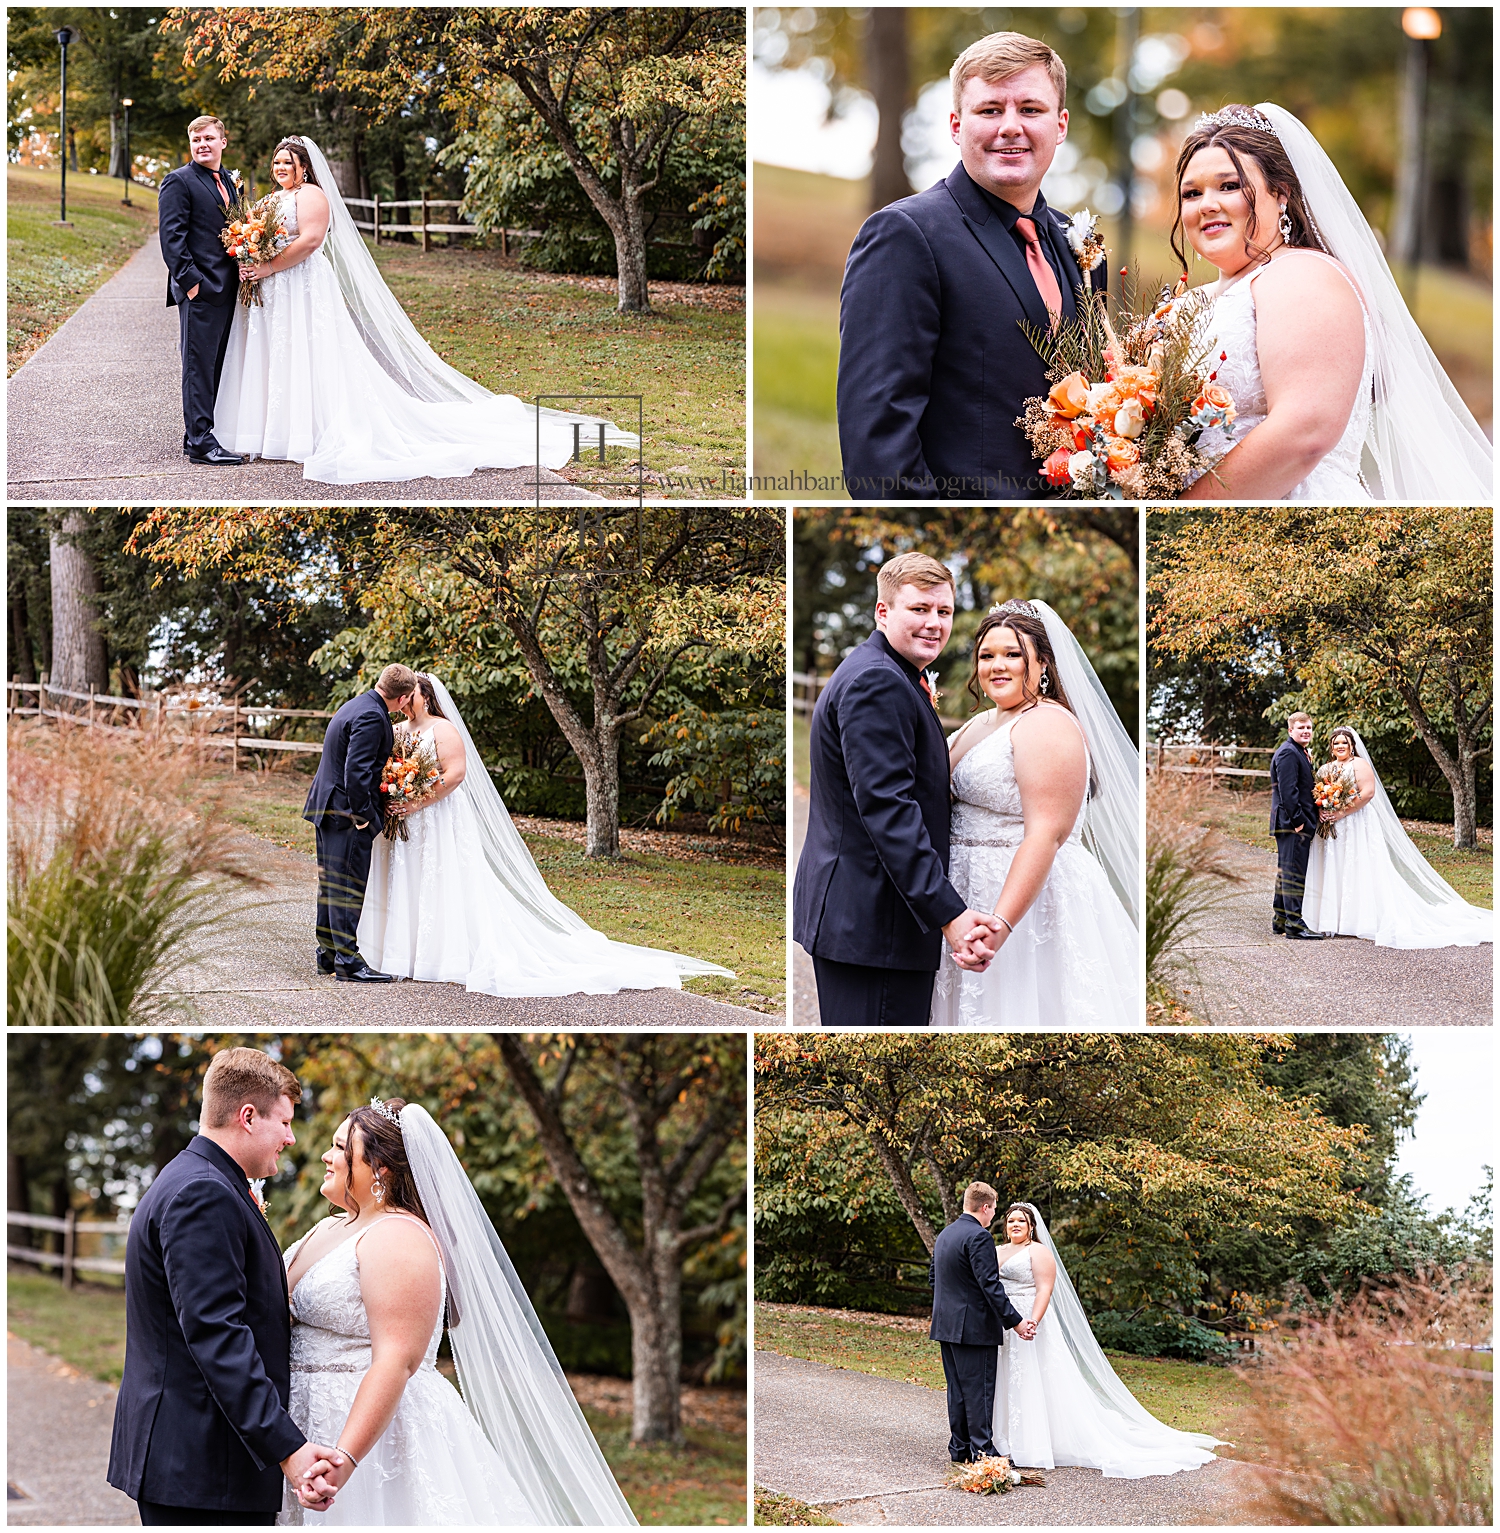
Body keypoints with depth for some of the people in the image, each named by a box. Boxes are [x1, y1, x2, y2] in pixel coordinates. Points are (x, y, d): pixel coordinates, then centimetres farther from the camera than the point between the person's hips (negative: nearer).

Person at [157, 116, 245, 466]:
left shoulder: (229, 181, 17)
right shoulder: (179, 181, -6)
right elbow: (171, 237, -12)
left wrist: (244, 269, 9)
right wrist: (190, 280, -18)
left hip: (226, 288, 8)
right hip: (200, 289, -8)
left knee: (214, 364, 11)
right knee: (199, 364, -7)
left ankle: (197, 433, 18)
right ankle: (200, 442, -7)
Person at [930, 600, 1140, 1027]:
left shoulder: (1048, 726, -14)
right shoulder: (978, 725, 15)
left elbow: (1046, 834, -24)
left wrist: (1000, 925, -33)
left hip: (1030, 896, -9)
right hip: (973, 898, 9)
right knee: (979, 1011, 13)